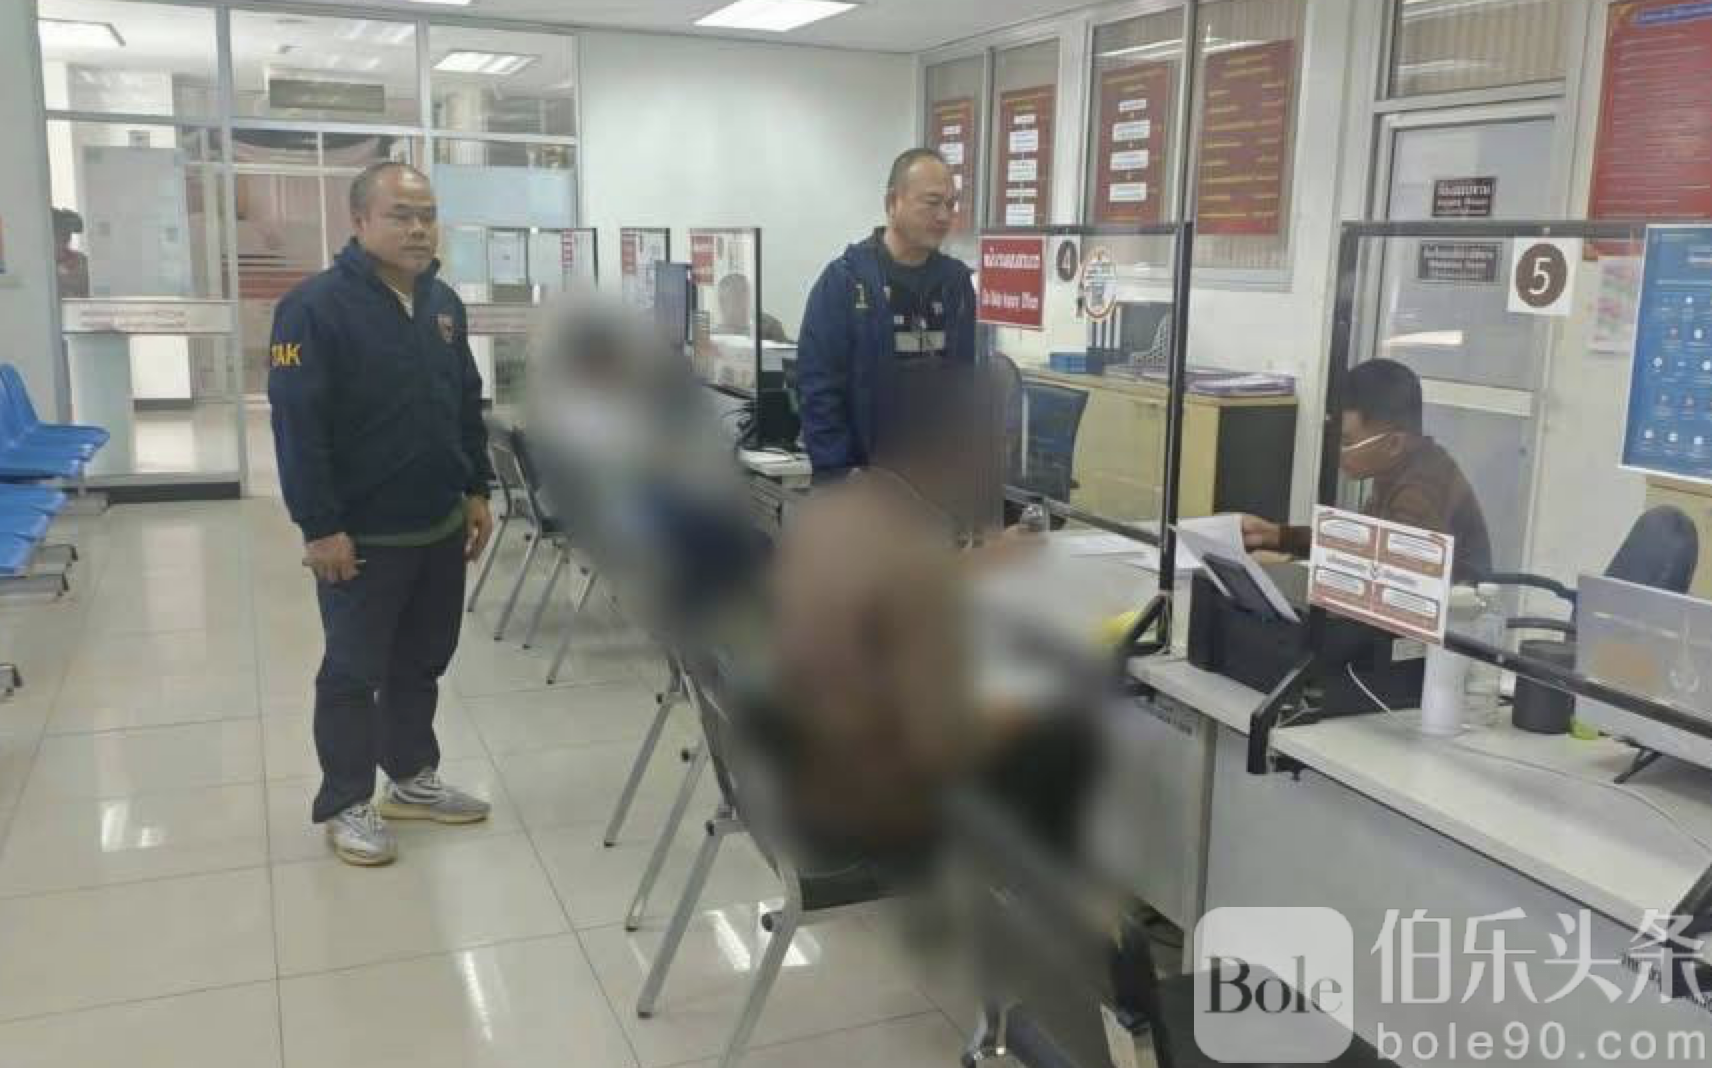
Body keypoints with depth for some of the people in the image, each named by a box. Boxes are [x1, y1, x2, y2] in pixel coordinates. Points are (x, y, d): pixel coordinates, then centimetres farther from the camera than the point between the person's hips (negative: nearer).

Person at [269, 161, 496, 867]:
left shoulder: (443, 304, 9)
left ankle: (413, 780, 32)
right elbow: (297, 425, -18)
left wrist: (477, 491, 12)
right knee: (354, 672, 6)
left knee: (422, 663, 17)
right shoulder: (317, 306, -15)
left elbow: (468, 407, 17)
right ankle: (346, 805, 20)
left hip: (441, 528, 7)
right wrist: (320, 528, -19)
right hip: (362, 536, -7)